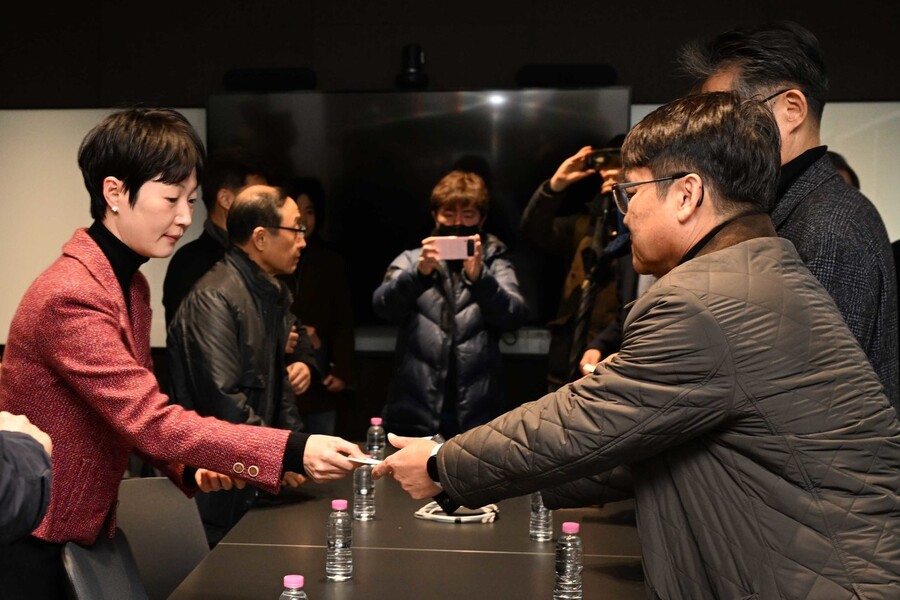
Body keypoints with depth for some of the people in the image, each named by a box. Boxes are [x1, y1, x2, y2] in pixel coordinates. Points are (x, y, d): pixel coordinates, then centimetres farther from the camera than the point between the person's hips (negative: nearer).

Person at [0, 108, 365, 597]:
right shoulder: (70, 297, -25)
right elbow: (150, 419, -31)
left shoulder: (131, 286, 6)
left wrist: (189, 466, -8)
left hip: (82, 530, 9)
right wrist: (293, 452, -36)